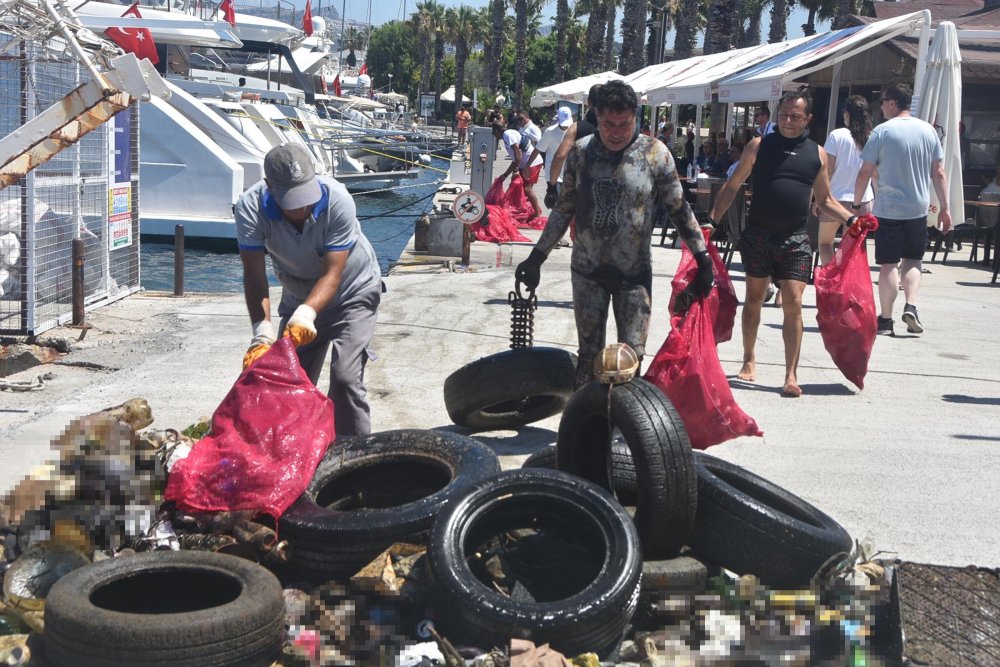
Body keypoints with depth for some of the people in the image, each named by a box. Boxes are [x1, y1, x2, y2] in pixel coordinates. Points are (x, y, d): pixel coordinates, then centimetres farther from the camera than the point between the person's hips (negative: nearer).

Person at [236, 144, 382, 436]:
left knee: (345, 377, -18)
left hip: (352, 293, -3)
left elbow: (332, 274, -33)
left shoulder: (337, 200, -33)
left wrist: (306, 314, -50)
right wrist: (262, 331, -40)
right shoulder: (251, 206, -26)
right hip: (298, 297, 3)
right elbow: (254, 275, -28)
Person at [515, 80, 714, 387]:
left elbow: (679, 209, 1)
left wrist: (703, 259, 0)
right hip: (588, 272, 2)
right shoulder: (580, 152, 0)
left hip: (634, 274, -2)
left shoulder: (655, 153, -7)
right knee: (588, 356, 8)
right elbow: (564, 210, 8)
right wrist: (536, 258, 7)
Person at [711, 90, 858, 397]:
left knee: (793, 304, -8)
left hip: (795, 239, 0)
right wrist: (712, 221, -4)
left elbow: (825, 200, 16)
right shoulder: (759, 146, 2)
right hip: (757, 235, 0)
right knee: (754, 299, 10)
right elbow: (732, 186, 5)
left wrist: (850, 219, 0)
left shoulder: (817, 154, 8)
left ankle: (791, 375, -5)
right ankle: (749, 360, 28)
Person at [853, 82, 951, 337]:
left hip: (887, 209, -3)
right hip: (918, 208, 3)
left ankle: (885, 320, 7)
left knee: (889, 265, 2)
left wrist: (856, 204, 3)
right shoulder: (928, 130, 4)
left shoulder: (882, 131, -7)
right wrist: (945, 208, 11)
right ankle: (911, 306, -2)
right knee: (913, 259, 17)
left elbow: (865, 173, -7)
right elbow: (939, 173, 5)